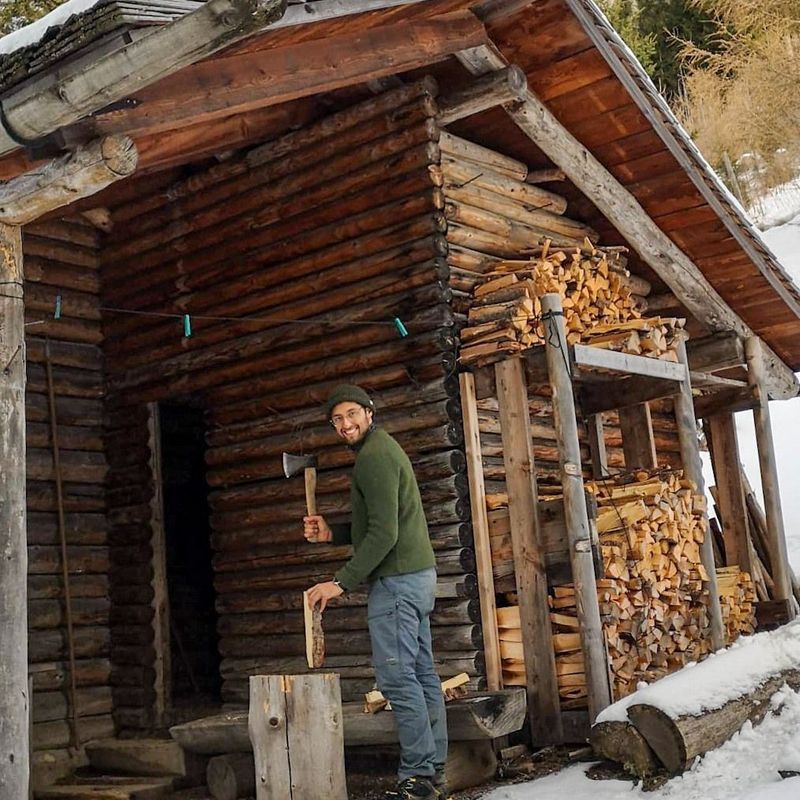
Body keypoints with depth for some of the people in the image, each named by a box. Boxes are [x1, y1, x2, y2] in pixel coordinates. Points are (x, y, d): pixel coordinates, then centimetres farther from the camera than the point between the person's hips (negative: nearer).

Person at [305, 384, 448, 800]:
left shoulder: (374, 456, -13)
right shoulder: (380, 449, 20)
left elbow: (383, 533, -20)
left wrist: (342, 582, -18)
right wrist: (332, 533, 10)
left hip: (397, 579, -11)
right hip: (416, 574, 11)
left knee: (397, 676, -9)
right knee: (421, 673, 9)